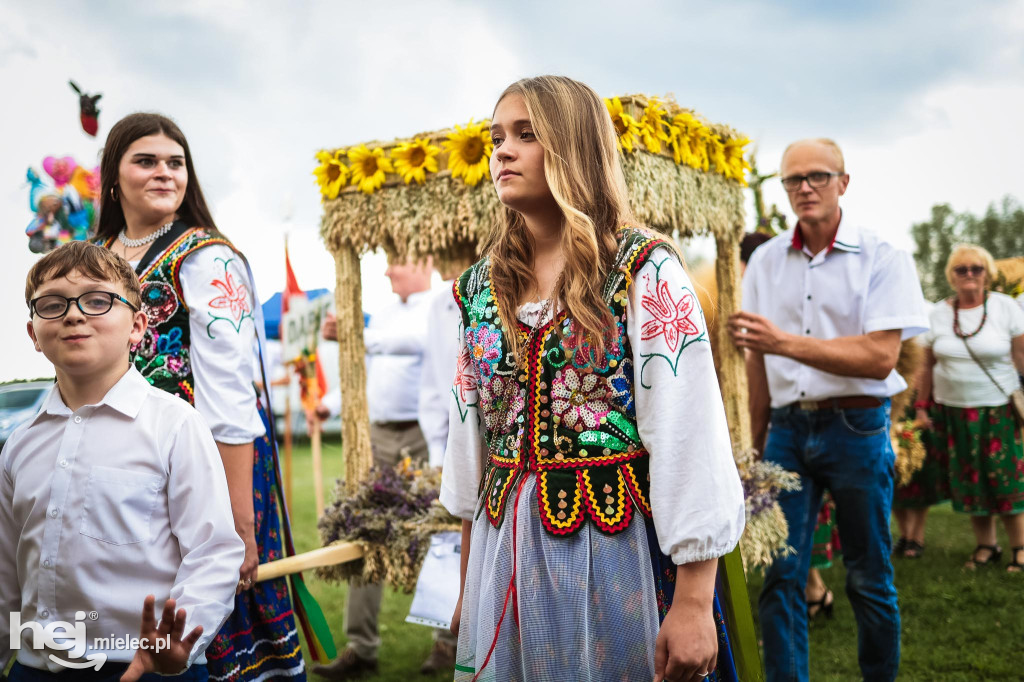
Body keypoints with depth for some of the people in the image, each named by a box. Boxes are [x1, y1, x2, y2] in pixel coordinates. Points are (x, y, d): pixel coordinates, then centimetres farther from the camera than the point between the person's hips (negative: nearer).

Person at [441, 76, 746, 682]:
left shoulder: (646, 273, -11)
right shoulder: (481, 286, 5)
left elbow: (689, 436, -14)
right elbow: (470, 432, 11)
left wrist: (694, 603, -17)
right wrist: (469, 583, 14)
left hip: (619, 548, -4)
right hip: (506, 549, 5)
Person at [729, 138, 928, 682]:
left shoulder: (881, 259, -4)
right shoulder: (765, 261, 8)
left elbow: (880, 358, -14)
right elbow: (758, 360, 10)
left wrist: (784, 342, -22)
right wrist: (756, 443, 8)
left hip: (856, 427, -2)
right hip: (788, 428, 3)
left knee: (868, 577, 8)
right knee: (780, 576, 0)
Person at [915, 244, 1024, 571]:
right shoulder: (938, 313, 4)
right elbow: (928, 365, 8)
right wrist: (921, 406, 7)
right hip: (953, 410, 3)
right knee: (969, 480, 7)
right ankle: (986, 545, 18)